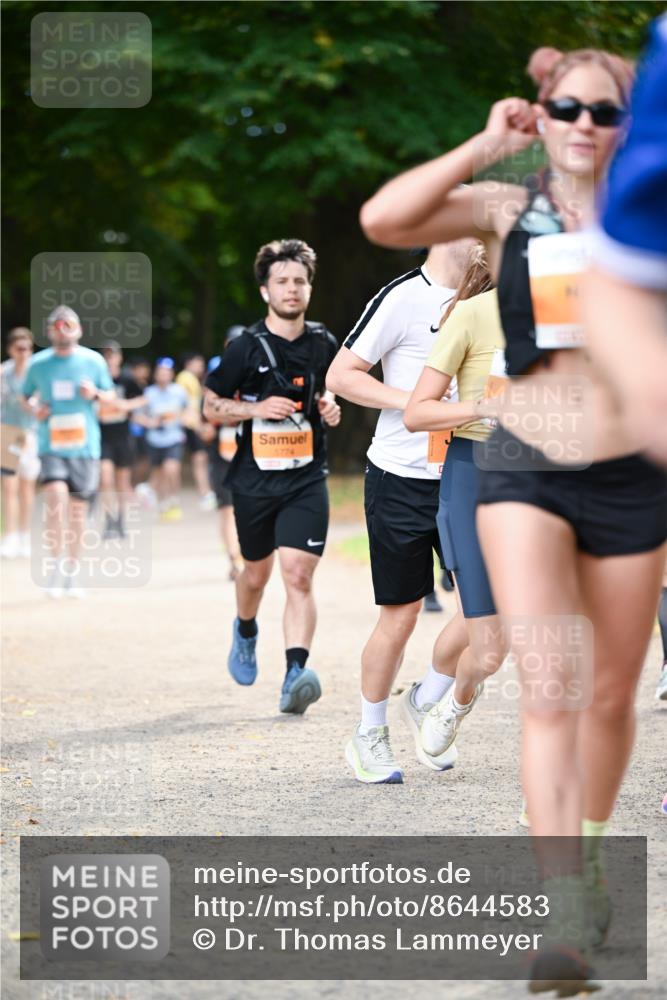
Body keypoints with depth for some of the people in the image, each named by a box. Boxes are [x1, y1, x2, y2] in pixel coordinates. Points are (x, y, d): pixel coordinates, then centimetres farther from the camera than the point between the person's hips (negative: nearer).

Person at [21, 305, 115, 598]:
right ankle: (56, 566, -9)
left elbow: (110, 396, 13)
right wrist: (34, 408, -6)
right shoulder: (39, 363, 3)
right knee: (56, 497, -22)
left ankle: (71, 575, 19)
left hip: (85, 445, 1)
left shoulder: (93, 361, 2)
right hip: (50, 445, -1)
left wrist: (95, 394, -9)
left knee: (78, 510, 5)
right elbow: (26, 396, 16)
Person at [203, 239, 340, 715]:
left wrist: (331, 408, 1)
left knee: (299, 575, -15)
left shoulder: (324, 343, 4)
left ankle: (296, 671, -23)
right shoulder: (246, 348, -5)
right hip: (255, 478, 0)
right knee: (257, 573, 17)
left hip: (307, 479, 0)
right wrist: (257, 409, -15)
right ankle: (245, 632, 48)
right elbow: (211, 407, 1)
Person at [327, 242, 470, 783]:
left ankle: (426, 702, 19)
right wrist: (411, 402, -20)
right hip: (401, 479, -6)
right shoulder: (403, 297, -11)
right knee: (401, 615, 1)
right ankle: (369, 735, 20)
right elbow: (340, 376, -11)